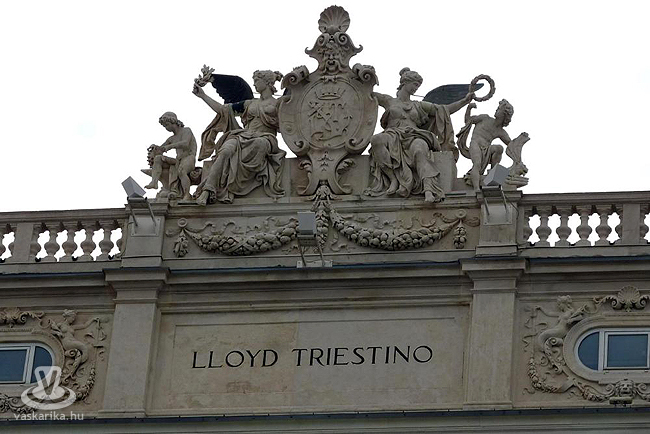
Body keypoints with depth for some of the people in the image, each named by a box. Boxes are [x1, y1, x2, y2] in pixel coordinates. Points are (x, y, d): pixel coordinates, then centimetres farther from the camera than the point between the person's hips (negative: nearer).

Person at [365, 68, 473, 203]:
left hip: (413, 137, 1)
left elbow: (446, 110, 25)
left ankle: (428, 190, -59)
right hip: (392, 135, -1)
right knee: (376, 140, -38)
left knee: (420, 148, -39)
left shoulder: (418, 105, 30)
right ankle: (393, 180, -39)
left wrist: (465, 101, 15)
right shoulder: (389, 101, 25)